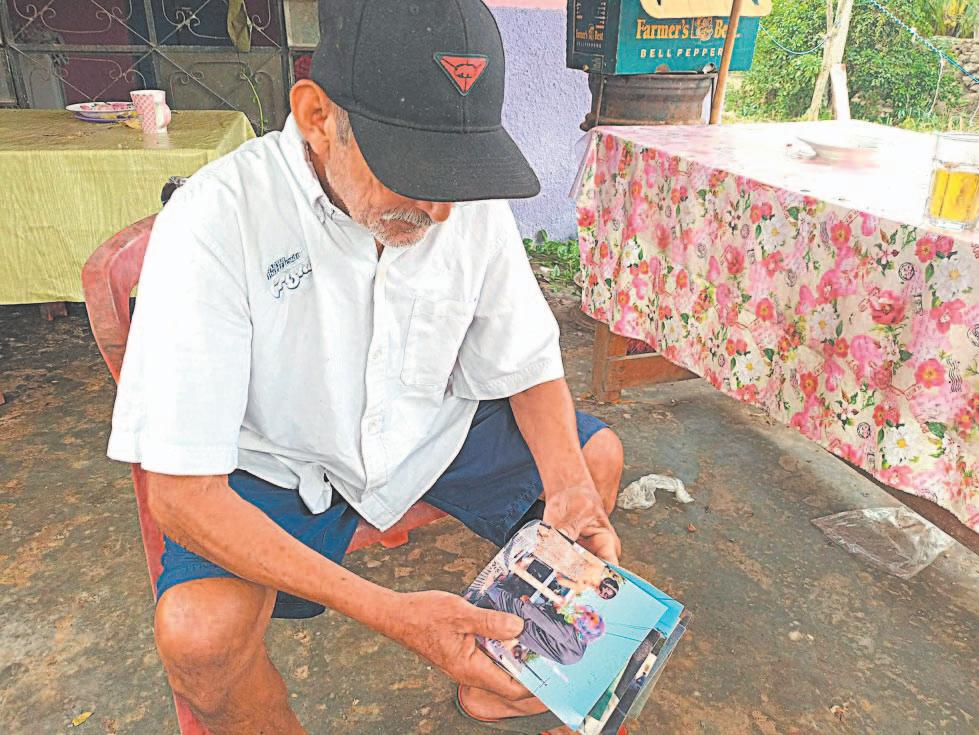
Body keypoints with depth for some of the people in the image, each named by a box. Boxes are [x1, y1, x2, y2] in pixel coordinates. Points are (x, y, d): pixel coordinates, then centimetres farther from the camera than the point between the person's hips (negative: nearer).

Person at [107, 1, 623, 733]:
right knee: (197, 630, -29)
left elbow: (530, 369, -4)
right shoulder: (214, 221, -29)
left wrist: (568, 487, -24)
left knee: (597, 457, 0)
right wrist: (390, 612, -38)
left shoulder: (472, 203, -15)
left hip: (430, 426, 5)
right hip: (284, 460, -4)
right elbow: (181, 490, -30)